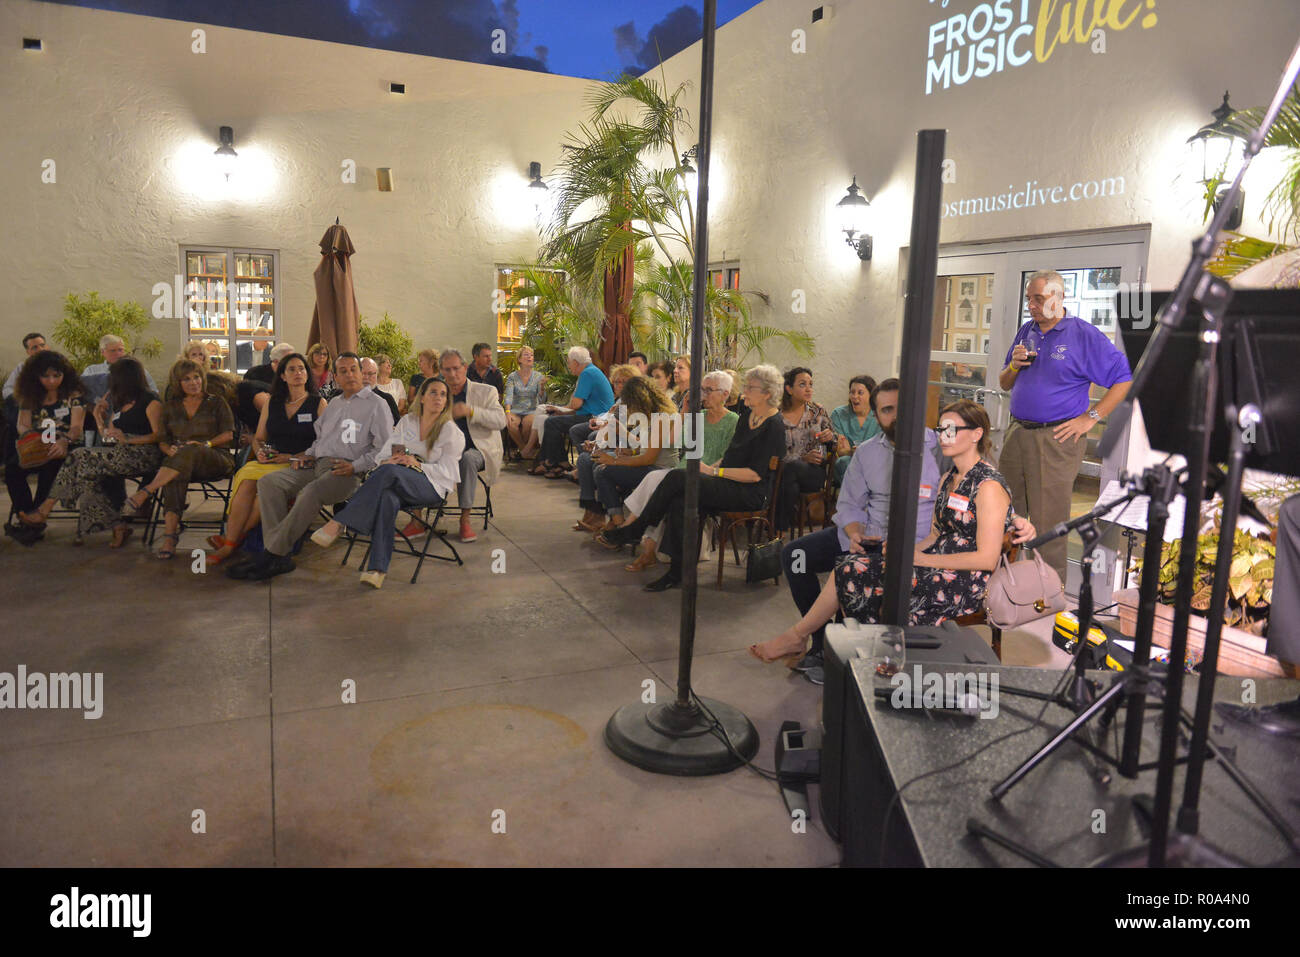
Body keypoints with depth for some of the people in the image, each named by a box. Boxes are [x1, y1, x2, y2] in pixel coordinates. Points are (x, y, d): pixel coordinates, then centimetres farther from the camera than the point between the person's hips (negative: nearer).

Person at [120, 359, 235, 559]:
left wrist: (206, 444, -12)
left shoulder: (216, 403, 15)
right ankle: (170, 535, -50)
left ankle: (144, 493, -48)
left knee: (189, 451, -40)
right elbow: (162, 440, 16)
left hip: (215, 459, -2)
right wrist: (170, 450, -8)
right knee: (174, 478, -38)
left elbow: (228, 434, 6)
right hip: (180, 460, 2)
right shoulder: (170, 407, 21)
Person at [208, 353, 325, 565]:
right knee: (247, 481, -29)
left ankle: (234, 538, -21)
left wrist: (293, 457, -13)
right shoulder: (271, 402, 19)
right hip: (269, 462, 4)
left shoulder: (318, 403, 6)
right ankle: (230, 542, -29)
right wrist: (260, 452, -1)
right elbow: (258, 438, 22)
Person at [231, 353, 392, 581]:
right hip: (317, 465, 8)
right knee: (268, 482, -14)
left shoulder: (375, 404, 3)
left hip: (346, 473, -8)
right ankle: (280, 557, -23)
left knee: (310, 492, -36)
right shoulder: (334, 403, 26)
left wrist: (355, 466, -16)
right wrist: (308, 454, 13)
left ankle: (270, 556, -29)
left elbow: (385, 448, -6)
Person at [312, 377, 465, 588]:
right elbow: (384, 455, 15)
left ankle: (338, 523, -37)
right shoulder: (407, 422, 17)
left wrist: (418, 465, -19)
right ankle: (378, 568, -44)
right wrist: (390, 460, -10)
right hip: (399, 484, 3)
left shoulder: (451, 431, 5)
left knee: (390, 471, -36)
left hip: (434, 488, -3)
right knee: (387, 498, -37)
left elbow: (447, 471, -3)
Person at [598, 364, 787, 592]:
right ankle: (677, 572, -20)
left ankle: (632, 531, -10)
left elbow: (755, 474, -16)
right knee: (680, 501, -23)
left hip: (752, 494, -8)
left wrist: (714, 471, -16)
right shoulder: (746, 419, 17)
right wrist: (709, 469, 1)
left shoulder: (774, 426, -10)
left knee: (677, 478, -23)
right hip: (728, 485, 8)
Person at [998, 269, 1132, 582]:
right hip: (1017, 434, 6)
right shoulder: (1026, 332, 14)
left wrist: (1090, 418, -9)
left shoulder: (1084, 335, -4)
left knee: (1048, 521, -1)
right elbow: (1005, 385, 20)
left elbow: (1125, 379, -5)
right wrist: (1014, 366, -2)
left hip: (1056, 438, -6)